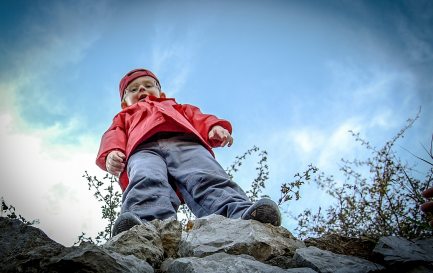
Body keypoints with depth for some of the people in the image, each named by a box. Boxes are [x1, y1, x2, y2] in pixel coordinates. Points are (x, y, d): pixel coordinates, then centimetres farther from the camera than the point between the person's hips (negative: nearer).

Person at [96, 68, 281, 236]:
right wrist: (111, 153, -4)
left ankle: (242, 215, -58)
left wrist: (215, 127, 1)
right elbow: (114, 136, 23)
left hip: (186, 142, 1)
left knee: (207, 178, -32)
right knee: (147, 182, -37)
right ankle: (150, 225, -66)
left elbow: (197, 117, 27)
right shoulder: (125, 116, 45)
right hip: (144, 148, 0)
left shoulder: (175, 107, 47)